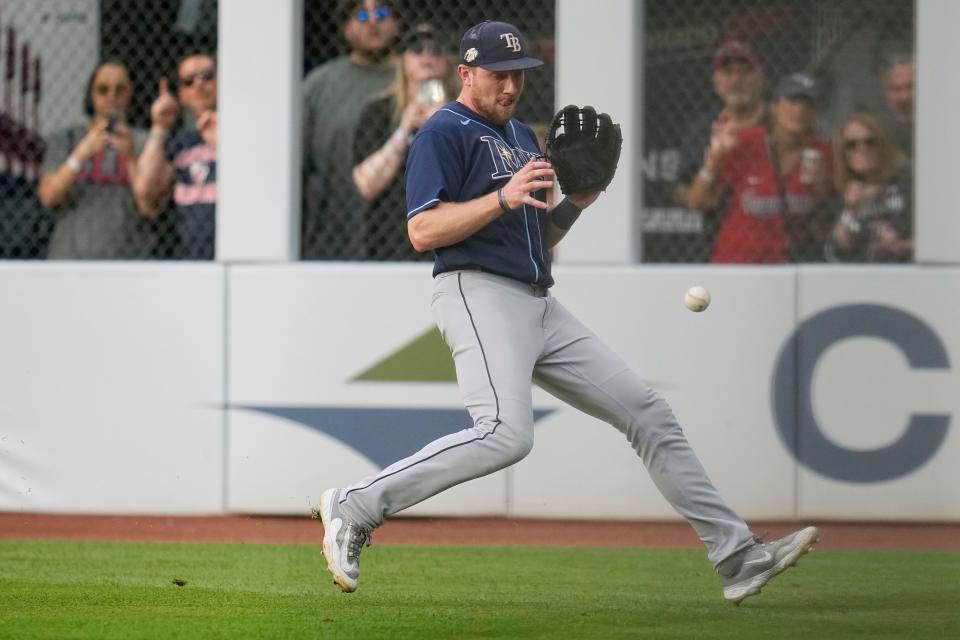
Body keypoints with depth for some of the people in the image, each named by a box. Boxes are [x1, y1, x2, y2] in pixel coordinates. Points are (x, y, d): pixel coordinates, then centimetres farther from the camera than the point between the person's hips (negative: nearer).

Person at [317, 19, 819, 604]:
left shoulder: (523, 137, 24)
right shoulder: (444, 133, -2)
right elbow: (422, 231, -13)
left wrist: (576, 203, 8)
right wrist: (503, 198, -22)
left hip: (541, 309, 8)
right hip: (480, 296, -8)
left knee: (649, 414, 2)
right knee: (507, 435, -30)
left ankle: (736, 556, 3)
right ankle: (356, 507, -20)